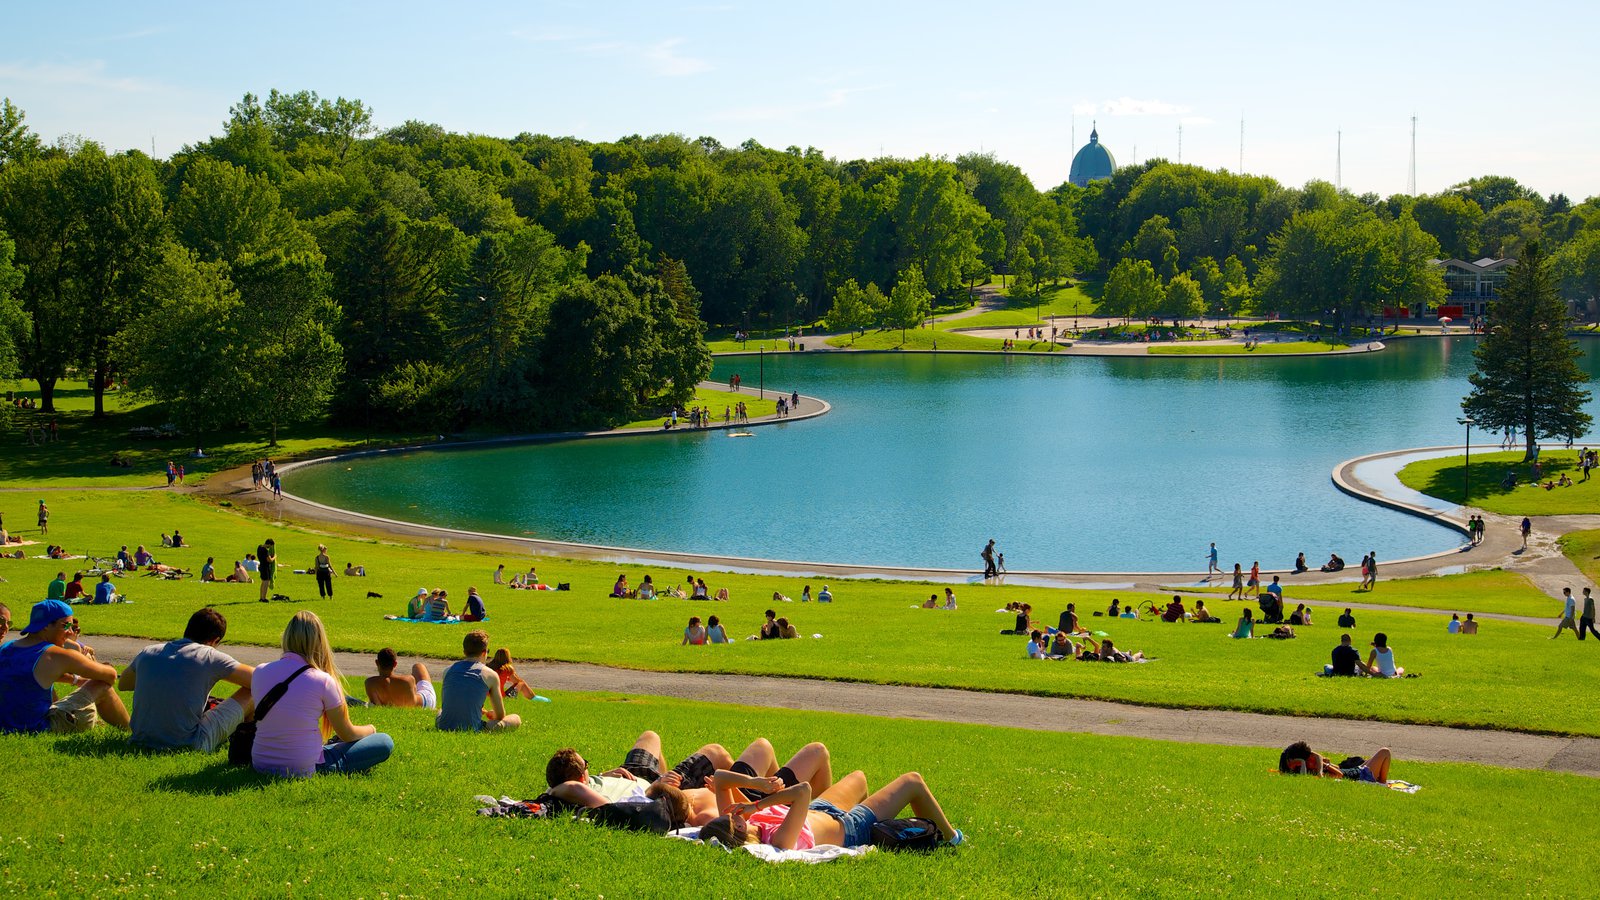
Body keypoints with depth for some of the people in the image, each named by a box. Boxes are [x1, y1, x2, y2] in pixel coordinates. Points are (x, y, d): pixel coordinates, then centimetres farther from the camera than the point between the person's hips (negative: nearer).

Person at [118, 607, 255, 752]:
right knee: (250, 693, 7)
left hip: (141, 741, 6)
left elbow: (122, 685, 26)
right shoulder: (211, 657, -8)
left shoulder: (147, 653, 7)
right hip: (189, 745, -6)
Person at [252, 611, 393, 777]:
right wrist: (370, 730, 24)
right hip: (303, 770, -4)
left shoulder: (259, 672, -4)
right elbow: (347, 734, 0)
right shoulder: (323, 681, -15)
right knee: (385, 742, 3)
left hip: (260, 764, 4)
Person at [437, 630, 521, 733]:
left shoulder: (448, 670, 10)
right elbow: (500, 715, 6)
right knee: (516, 719, 12)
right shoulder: (490, 675, -1)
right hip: (472, 730, -4)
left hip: (444, 727, 4)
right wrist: (489, 714, 32)